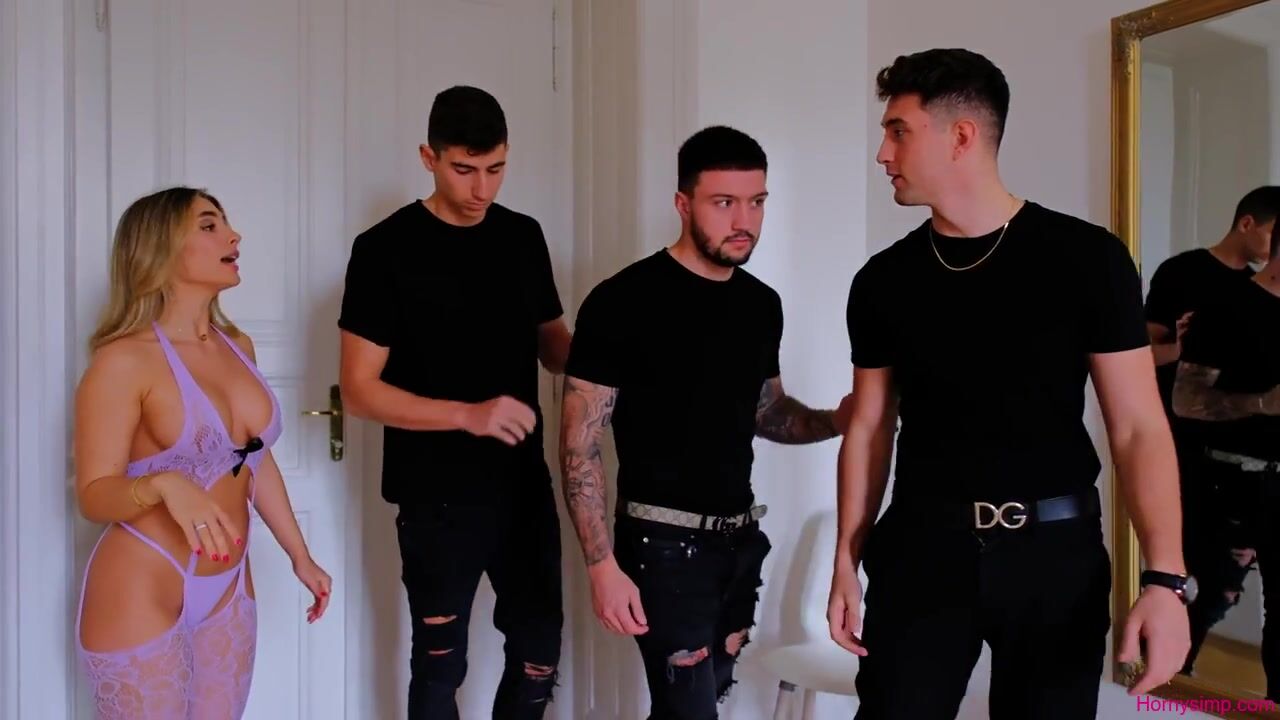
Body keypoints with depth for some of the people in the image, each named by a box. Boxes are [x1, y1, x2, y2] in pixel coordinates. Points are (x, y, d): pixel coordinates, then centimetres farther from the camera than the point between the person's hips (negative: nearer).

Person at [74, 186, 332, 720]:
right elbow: (94, 496, -16)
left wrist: (300, 556, 18)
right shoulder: (124, 360, -15)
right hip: (141, 594, -6)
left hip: (229, 592, 7)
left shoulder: (238, 347, 6)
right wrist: (164, 484, -36)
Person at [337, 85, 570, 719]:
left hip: (525, 486, 5)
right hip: (437, 497, -4)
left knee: (540, 654, 12)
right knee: (440, 664, 9)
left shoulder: (524, 237, 6)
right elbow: (359, 390, -12)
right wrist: (469, 414, -24)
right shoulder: (386, 249, -10)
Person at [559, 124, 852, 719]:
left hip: (741, 539, 6)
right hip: (665, 544, -6)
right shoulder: (623, 303, -14)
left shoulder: (762, 304, 6)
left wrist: (843, 419, 1)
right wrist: (602, 564, -20)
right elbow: (580, 444, -13)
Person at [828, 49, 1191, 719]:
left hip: (1055, 549, -1)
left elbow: (1138, 426, -7)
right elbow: (869, 430, 9)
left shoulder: (1086, 258, -6)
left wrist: (1165, 579, -16)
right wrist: (846, 563, 4)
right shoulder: (883, 280, 3)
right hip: (922, 546, 2)